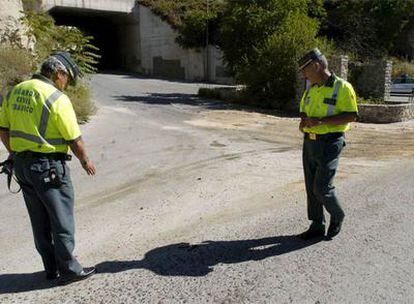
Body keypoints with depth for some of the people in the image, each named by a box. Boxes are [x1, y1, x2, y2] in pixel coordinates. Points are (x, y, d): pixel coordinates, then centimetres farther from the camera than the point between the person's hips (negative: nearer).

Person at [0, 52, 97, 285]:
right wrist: (85, 160, 3)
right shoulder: (57, 99, -16)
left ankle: (52, 268, 28)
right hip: (48, 166, -8)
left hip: (21, 164, 8)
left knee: (40, 220, 16)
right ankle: (68, 269, 16)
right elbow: (74, 139, -13)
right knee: (62, 218, 5)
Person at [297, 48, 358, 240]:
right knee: (312, 187, 9)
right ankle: (317, 226, 22)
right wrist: (303, 121, -3)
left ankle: (337, 216, 20)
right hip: (309, 143, 7)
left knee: (322, 187, -9)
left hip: (329, 144, -7)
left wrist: (321, 121, -23)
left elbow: (351, 116, -15)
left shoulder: (342, 87, -10)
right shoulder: (311, 89, 12)